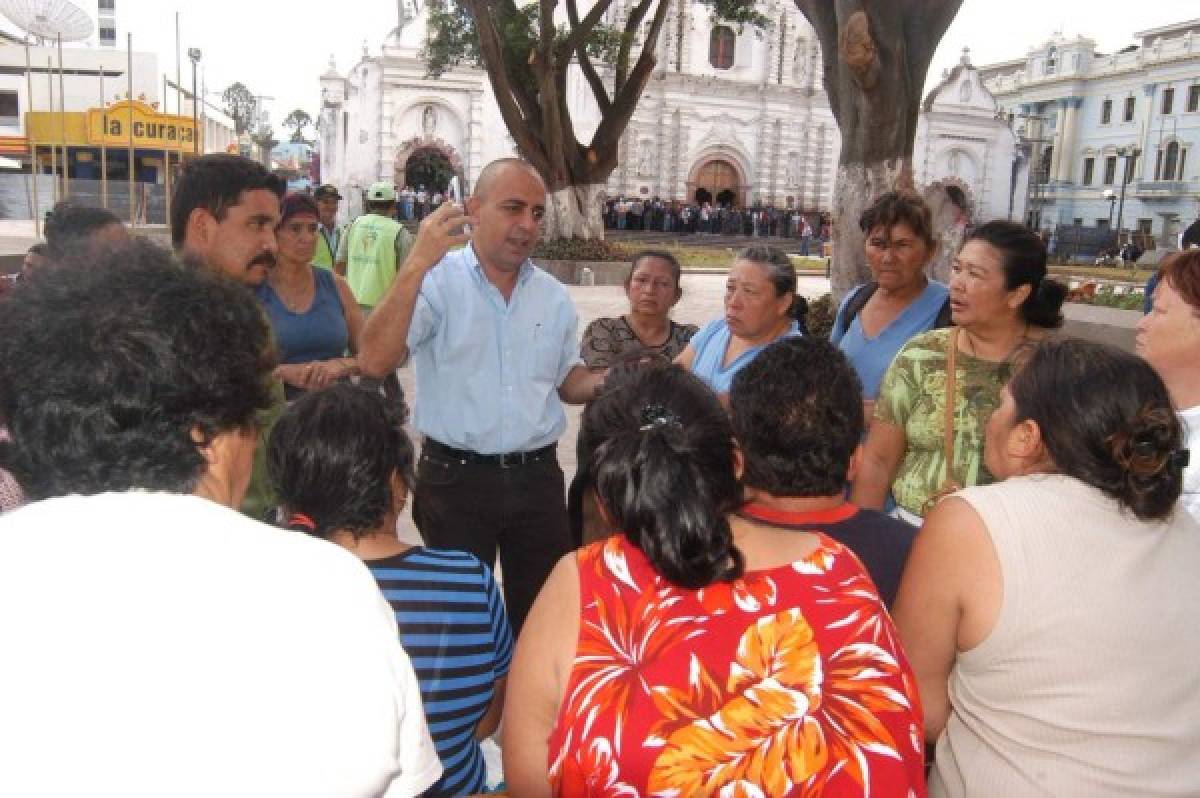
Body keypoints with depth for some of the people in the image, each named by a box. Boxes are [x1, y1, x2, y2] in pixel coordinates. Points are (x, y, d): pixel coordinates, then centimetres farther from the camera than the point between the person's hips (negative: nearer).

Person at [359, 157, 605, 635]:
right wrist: (417, 264, -28)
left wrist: (607, 382, -5)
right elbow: (374, 362, -23)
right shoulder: (437, 282, -9)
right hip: (457, 478, -4)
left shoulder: (553, 296, 7)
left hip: (537, 477, 4)